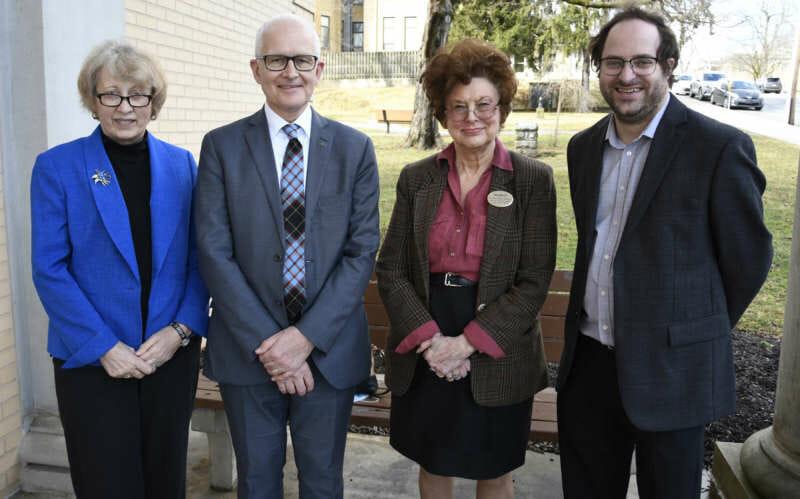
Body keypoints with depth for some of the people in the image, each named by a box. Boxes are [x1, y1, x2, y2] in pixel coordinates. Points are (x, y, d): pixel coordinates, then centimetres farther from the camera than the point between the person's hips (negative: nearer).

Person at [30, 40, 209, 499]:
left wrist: (181, 330, -9)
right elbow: (49, 269, -6)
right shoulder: (56, 167, -3)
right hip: (92, 359, -2)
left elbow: (199, 258, 4)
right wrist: (103, 346, -13)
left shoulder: (181, 164, 4)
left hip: (173, 353, 3)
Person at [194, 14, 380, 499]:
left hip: (330, 351, 1)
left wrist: (306, 337, -13)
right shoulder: (222, 146, -1)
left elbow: (362, 251, -5)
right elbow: (215, 254, -7)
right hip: (247, 351, 0)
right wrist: (266, 344, -13)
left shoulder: (355, 148, 1)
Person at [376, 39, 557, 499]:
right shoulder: (416, 178, 3)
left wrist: (467, 342, -16)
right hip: (422, 356, 2)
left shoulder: (533, 179, -5)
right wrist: (429, 337, -13)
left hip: (497, 356, -2)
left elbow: (534, 282, -9)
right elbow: (391, 270, 0)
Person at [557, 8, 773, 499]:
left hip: (669, 367, -5)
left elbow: (749, 256, -5)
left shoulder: (720, 146, -12)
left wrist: (700, 332, 4)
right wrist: (594, 322, 13)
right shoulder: (584, 146, 7)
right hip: (588, 361, 5)